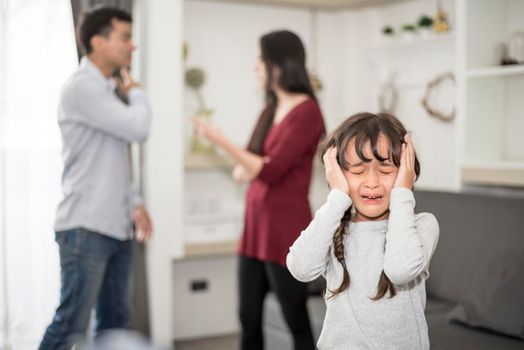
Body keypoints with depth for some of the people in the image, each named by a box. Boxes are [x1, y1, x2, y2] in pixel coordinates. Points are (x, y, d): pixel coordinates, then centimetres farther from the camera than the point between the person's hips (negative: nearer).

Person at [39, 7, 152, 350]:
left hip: (116, 227, 9)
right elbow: (138, 128, -19)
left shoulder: (107, 90, 17)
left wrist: (134, 202, 10)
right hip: (86, 228, -9)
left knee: (114, 322, 11)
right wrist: (136, 93, 0)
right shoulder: (82, 87, -12)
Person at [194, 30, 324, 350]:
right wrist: (247, 169, -7)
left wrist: (220, 140, -13)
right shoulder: (271, 109, 13)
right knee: (249, 322, 10)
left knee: (297, 323, 2)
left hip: (285, 230, -8)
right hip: (256, 226, 8)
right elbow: (244, 171, 15)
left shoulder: (306, 111, -12)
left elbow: (269, 171, -17)